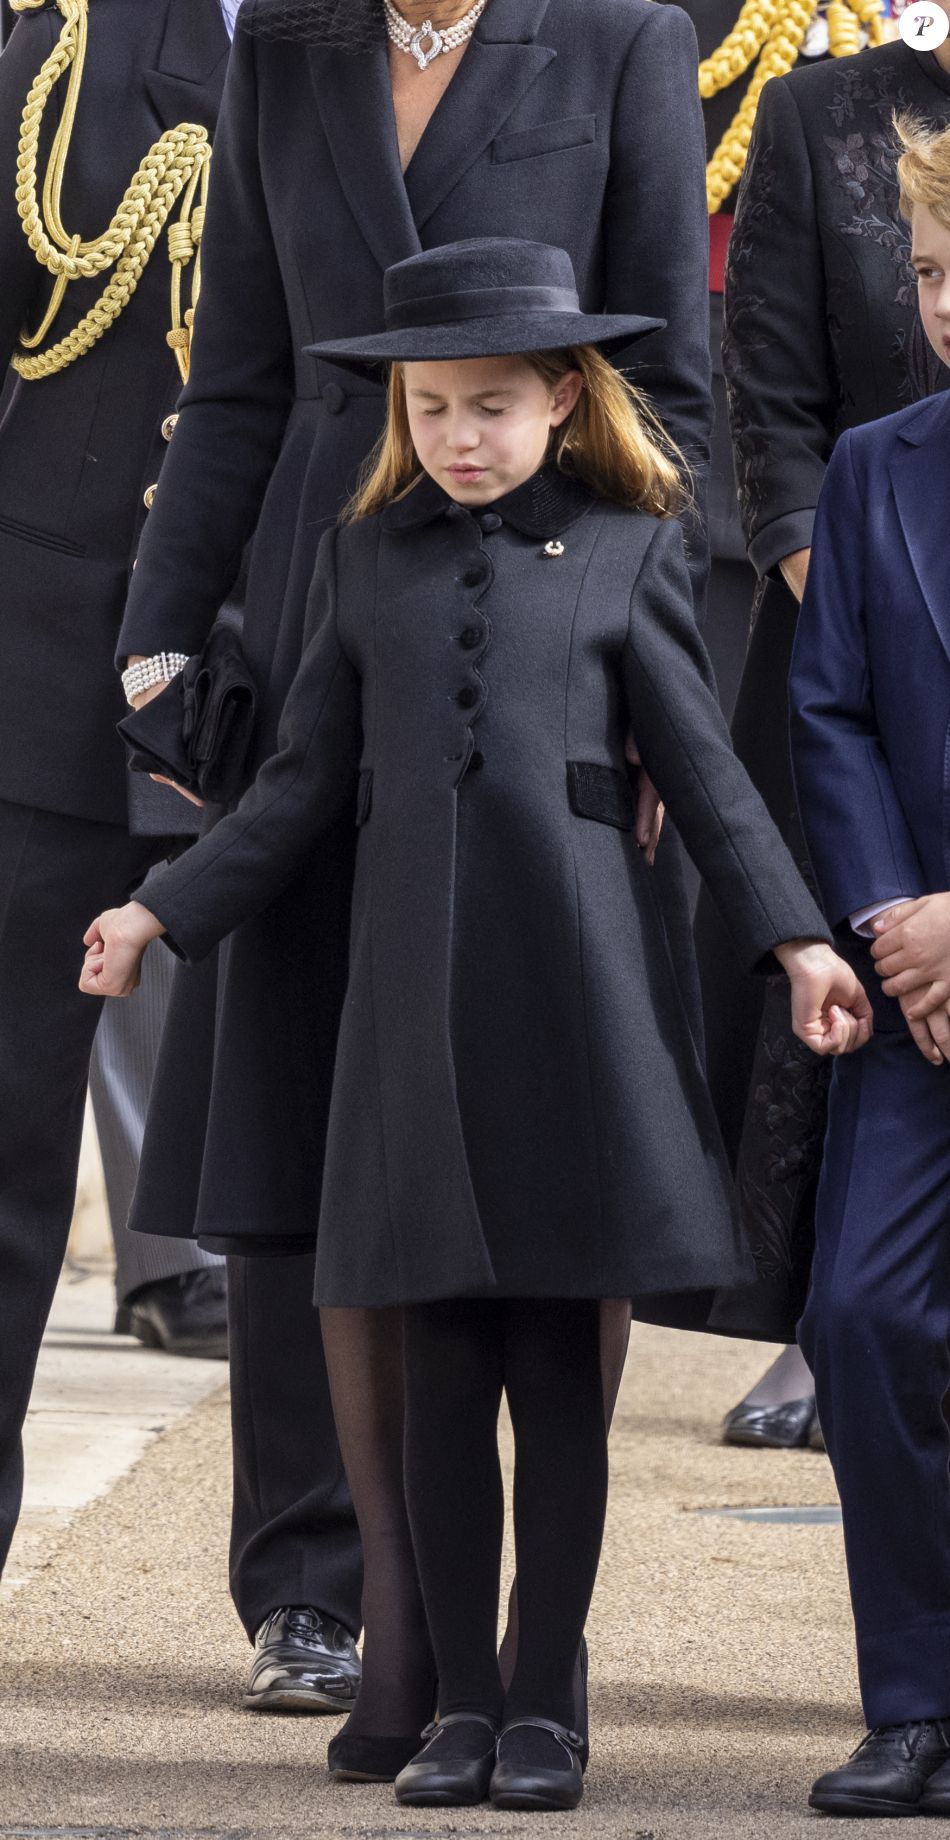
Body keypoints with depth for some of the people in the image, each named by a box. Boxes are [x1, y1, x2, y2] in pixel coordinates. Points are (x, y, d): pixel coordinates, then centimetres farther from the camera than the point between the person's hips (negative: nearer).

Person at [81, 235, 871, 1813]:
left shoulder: (628, 552, 5)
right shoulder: (366, 560, 12)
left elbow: (704, 771, 5)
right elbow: (305, 784, 14)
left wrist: (794, 940, -4)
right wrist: (164, 912, 8)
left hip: (576, 977, -2)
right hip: (416, 987, 2)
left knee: (560, 1368, 0)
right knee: (445, 1368, 3)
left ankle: (545, 1701, 8)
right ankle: (462, 1702, 10)